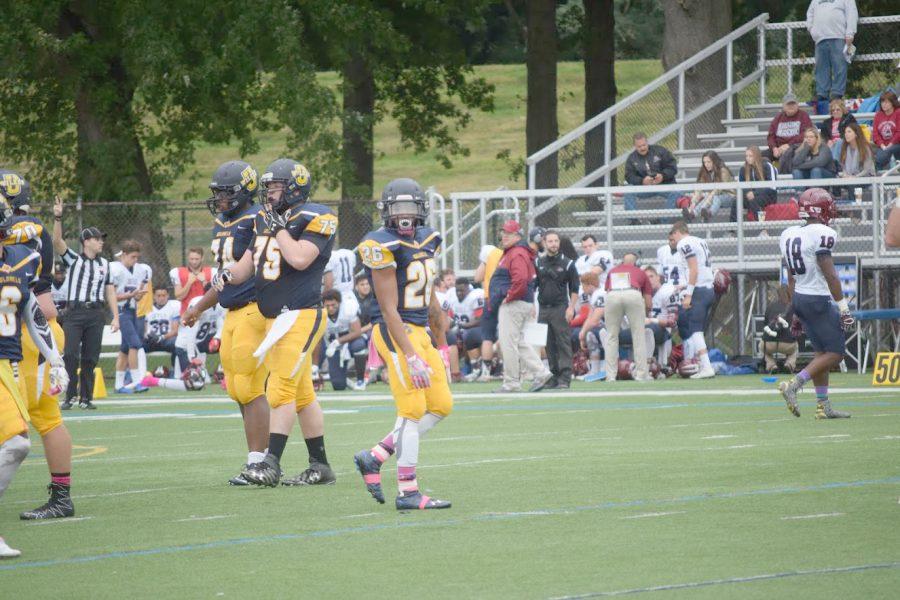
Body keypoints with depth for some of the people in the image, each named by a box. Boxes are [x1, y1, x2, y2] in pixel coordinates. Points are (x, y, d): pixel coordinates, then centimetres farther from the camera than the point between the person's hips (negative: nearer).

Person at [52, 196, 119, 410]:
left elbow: (110, 292, 14)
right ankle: (69, 396, -7)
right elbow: (57, 242, -10)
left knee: (90, 358, 3)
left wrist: (115, 317, 6)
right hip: (74, 311, -3)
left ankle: (86, 398, 9)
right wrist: (58, 218, -22)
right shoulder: (74, 259, 5)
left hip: (95, 313, 3)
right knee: (71, 354, -11)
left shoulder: (104, 264, 14)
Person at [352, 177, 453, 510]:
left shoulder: (426, 241, 10)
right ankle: (408, 492, -2)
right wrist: (411, 357, -23)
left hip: (420, 332, 9)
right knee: (413, 410, -7)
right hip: (395, 333, -9)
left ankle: (374, 457, 14)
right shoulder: (383, 248, -15)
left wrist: (441, 345, 22)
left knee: (441, 405, 9)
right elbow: (389, 309, -18)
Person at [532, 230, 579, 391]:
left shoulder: (567, 264, 2)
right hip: (543, 309, 4)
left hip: (560, 308, -4)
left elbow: (574, 288, 2)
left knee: (564, 343, -8)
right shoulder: (538, 263, 12)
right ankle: (554, 376, 10)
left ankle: (565, 378, -9)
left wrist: (571, 308, -8)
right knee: (549, 345, 5)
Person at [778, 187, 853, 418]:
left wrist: (796, 311, 21)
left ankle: (823, 407, 13)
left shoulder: (789, 235, 9)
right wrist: (843, 307, -12)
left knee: (822, 352, 14)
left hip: (799, 298, 9)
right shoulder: (821, 235, -16)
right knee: (834, 353, -1)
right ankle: (794, 385, -14)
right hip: (819, 300, -9)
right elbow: (830, 276, -17)